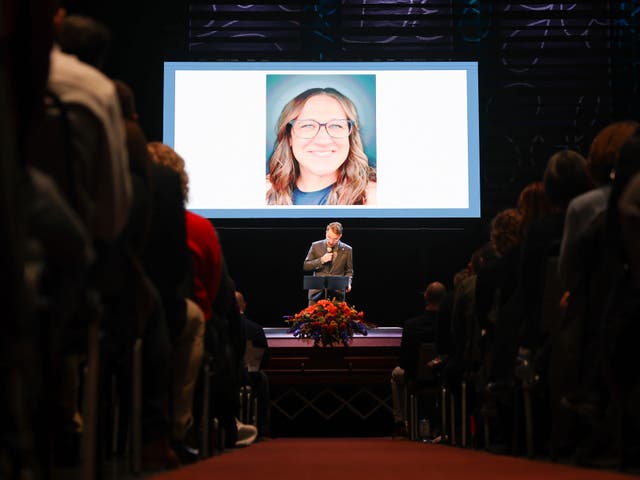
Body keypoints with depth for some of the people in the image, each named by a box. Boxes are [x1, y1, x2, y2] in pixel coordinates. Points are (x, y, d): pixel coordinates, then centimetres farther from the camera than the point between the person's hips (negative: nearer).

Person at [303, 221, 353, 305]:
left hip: (337, 293, 0)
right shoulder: (316, 246, 4)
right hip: (317, 292, 0)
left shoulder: (347, 250, 4)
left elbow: (349, 271, 13)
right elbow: (305, 266, 4)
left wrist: (348, 283, -7)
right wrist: (321, 260, -11)